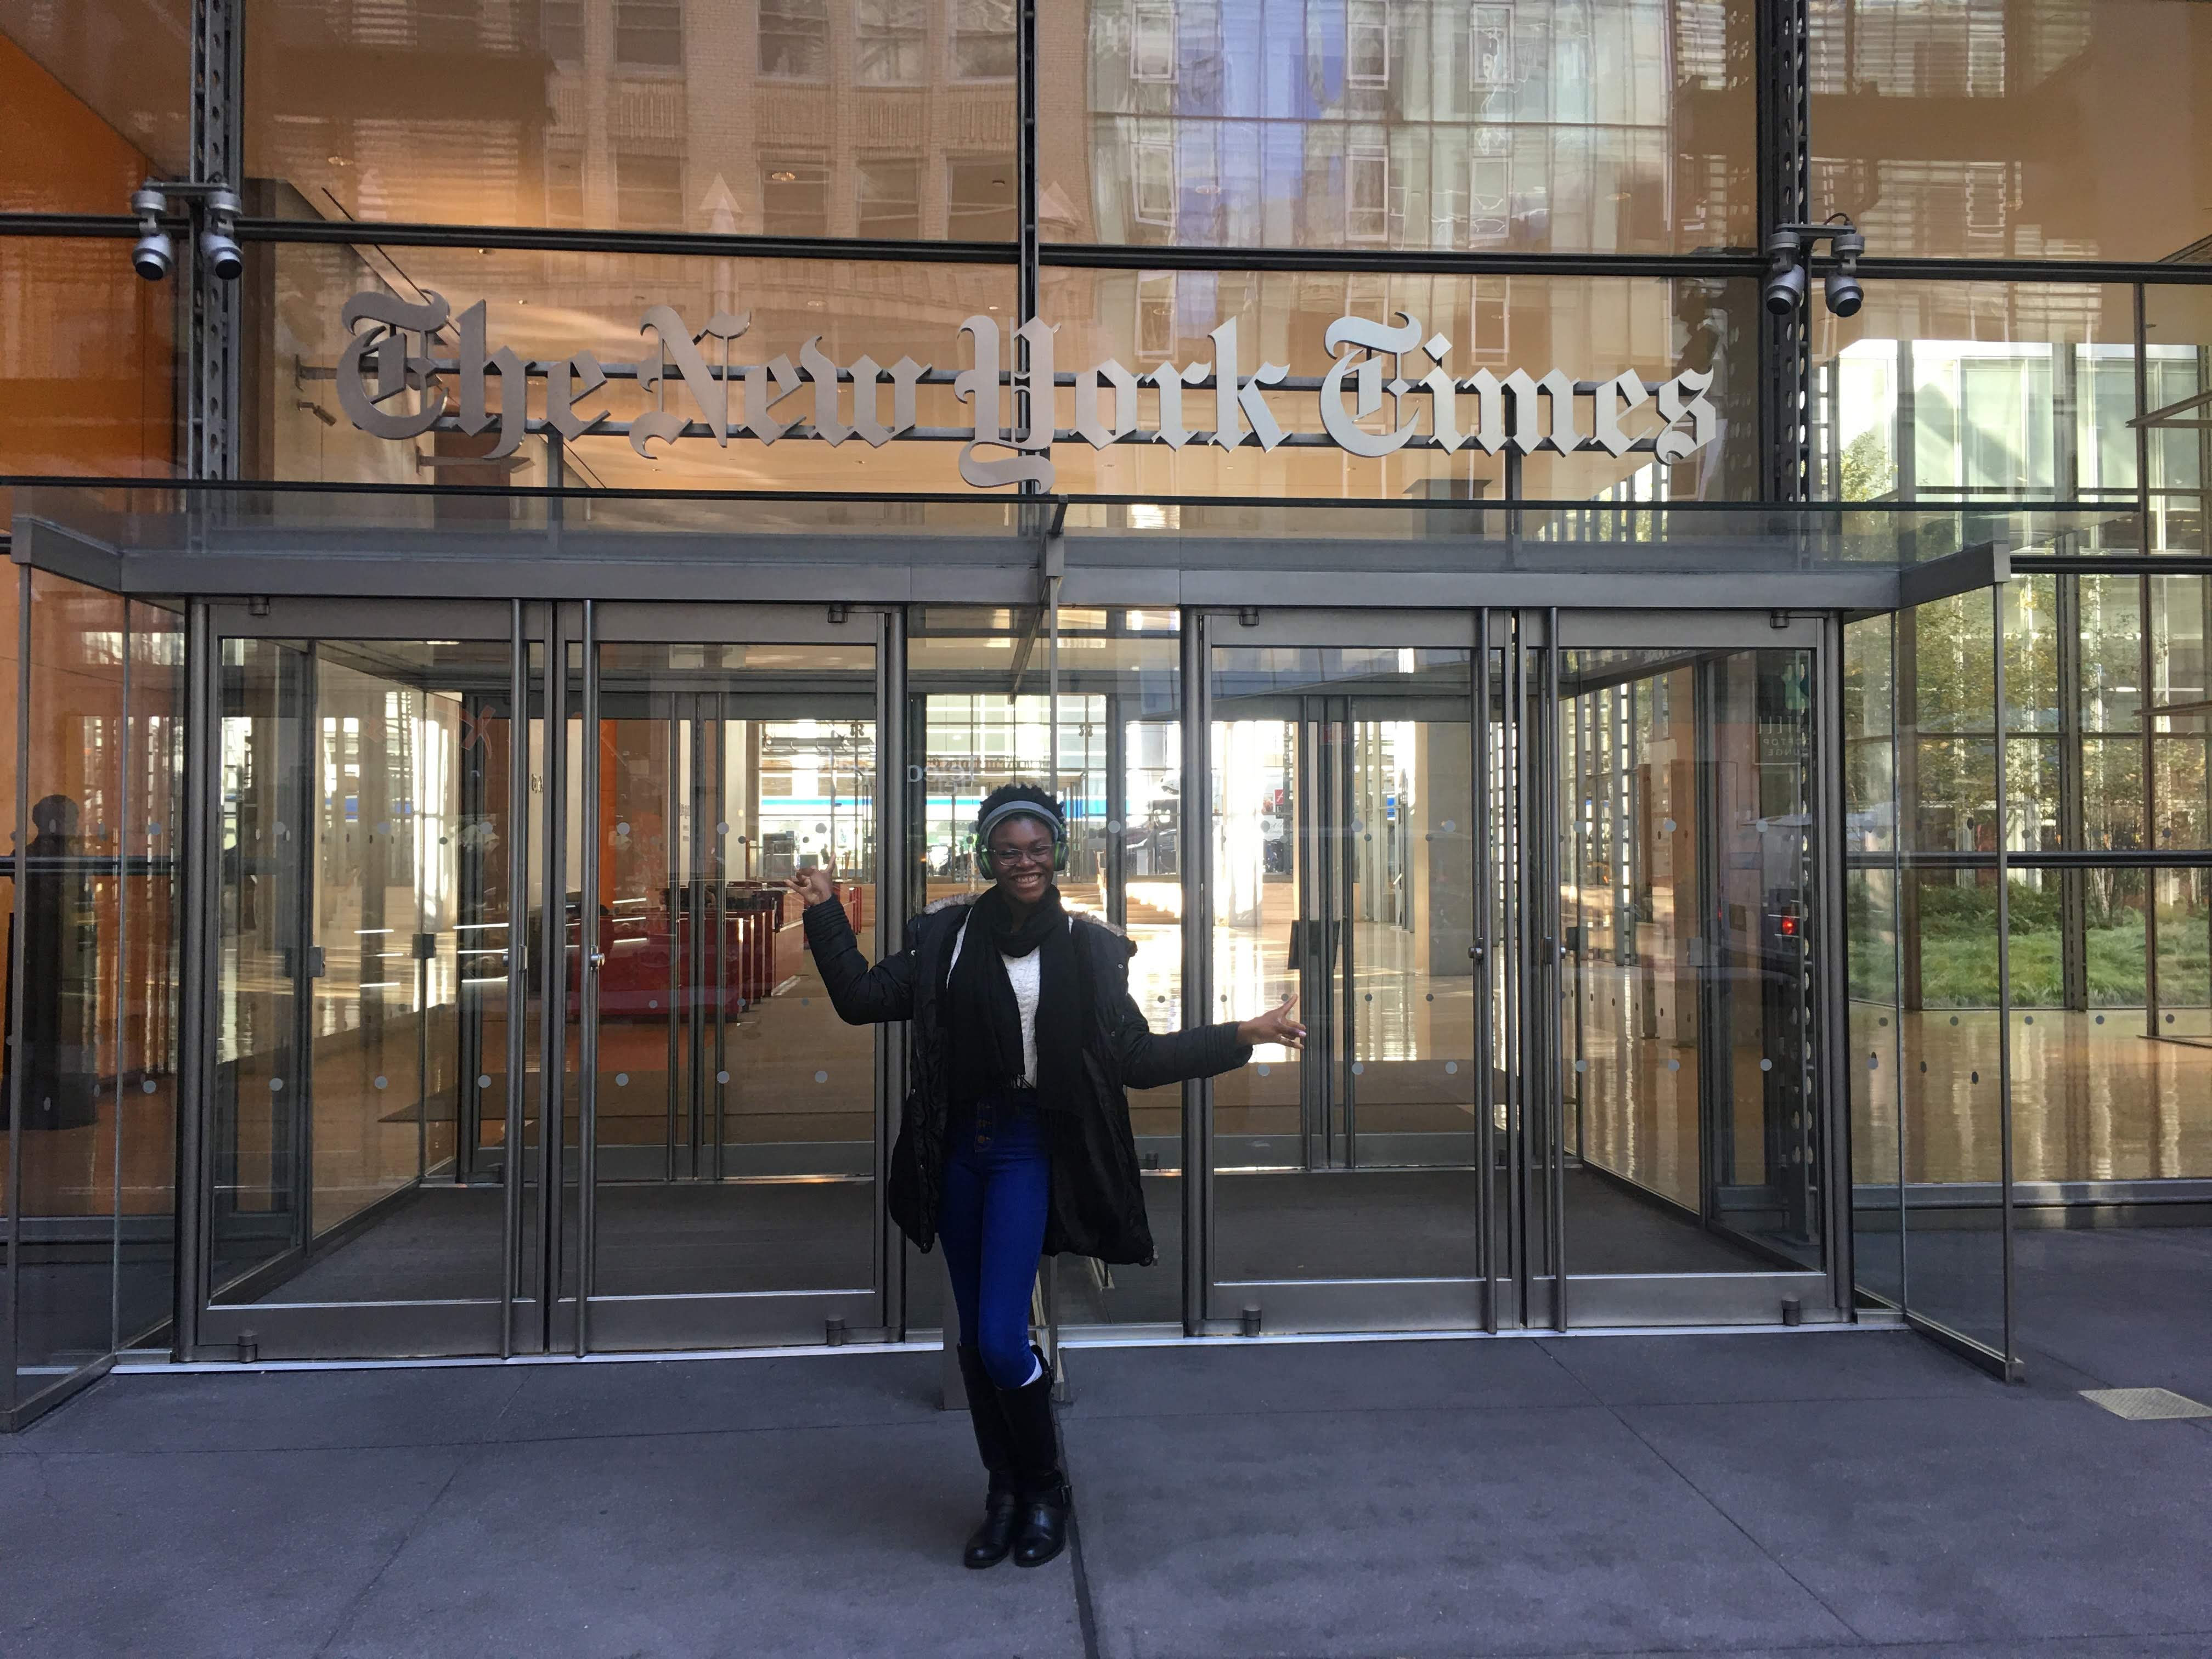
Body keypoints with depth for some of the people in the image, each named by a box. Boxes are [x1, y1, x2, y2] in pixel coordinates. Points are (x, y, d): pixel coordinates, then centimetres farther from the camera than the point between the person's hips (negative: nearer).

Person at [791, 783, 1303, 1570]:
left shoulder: (1086, 947, -3)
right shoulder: (947, 933, 3)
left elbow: (1137, 1057, -3)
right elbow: (862, 998, 4)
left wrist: (1241, 1036, -10)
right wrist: (825, 913, 0)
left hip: (1027, 1151, -3)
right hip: (958, 1148, 4)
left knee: (1001, 1339, -10)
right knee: (974, 1337, 12)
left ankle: (1045, 1489, 17)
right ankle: (1005, 1492, 31)